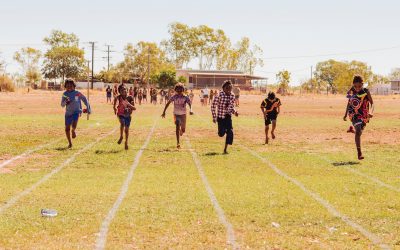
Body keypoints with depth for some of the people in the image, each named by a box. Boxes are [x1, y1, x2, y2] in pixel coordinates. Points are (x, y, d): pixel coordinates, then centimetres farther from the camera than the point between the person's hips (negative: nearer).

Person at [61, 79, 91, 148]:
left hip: (76, 111, -3)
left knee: (74, 125, -26)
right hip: (68, 113, 3)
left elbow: (84, 99, 8)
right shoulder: (65, 94, -1)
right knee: (67, 129, 3)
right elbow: (62, 105, -3)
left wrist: (88, 108, 9)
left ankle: (73, 131, 12)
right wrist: (66, 102, -25)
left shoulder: (77, 93, -6)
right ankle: (70, 143, 23)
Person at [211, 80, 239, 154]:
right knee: (221, 134, -5)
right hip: (220, 116, -4)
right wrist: (214, 117, -12)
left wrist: (234, 112, -10)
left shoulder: (232, 96, -2)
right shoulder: (219, 95, -17)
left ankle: (225, 149, 2)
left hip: (228, 116, 4)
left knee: (230, 132, -10)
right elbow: (213, 106, -11)